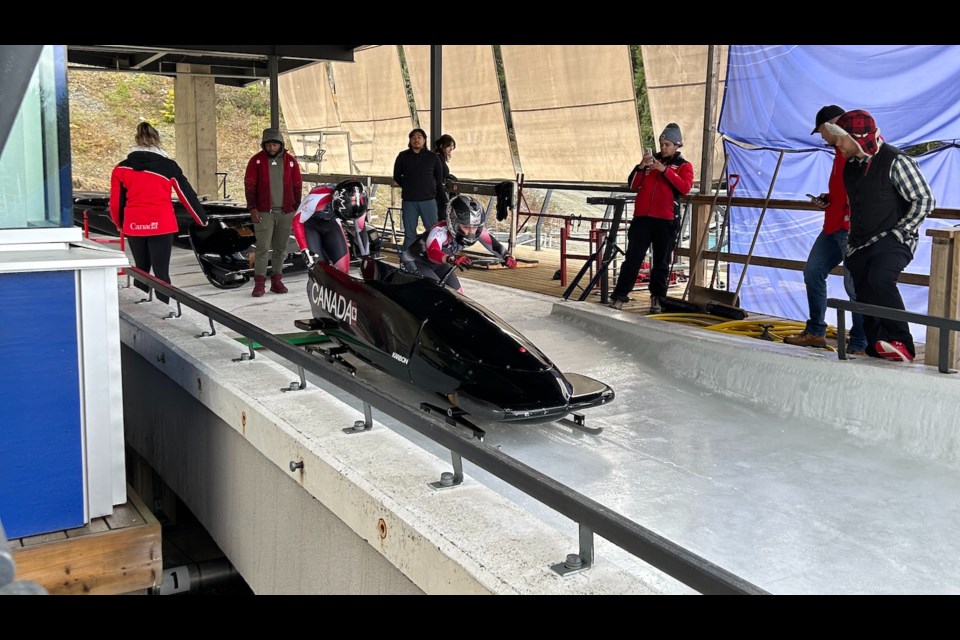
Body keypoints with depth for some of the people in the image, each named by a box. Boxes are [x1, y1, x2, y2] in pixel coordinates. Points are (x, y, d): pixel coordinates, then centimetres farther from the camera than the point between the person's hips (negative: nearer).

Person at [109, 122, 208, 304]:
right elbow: (187, 194, 5)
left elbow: (116, 201, 9)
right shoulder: (168, 165, -1)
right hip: (162, 226, -3)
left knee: (141, 271, 17)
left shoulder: (122, 168, 4)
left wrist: (119, 223, 28)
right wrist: (202, 219, 17)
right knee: (161, 272, 0)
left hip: (134, 227, 3)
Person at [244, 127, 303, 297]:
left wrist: (297, 208, 6)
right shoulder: (256, 161, 0)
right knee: (263, 247, -7)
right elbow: (249, 185, 0)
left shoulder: (290, 161, 5)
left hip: (286, 212, 2)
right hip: (264, 212, -2)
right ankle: (259, 282, -4)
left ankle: (277, 280, 16)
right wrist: (252, 208, -6)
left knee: (281, 248, 8)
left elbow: (297, 186, 9)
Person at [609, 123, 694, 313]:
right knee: (633, 258, -2)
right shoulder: (651, 160, 16)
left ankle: (657, 298, 13)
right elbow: (632, 185, 10)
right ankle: (619, 296, -2)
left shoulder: (684, 166, 8)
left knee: (661, 262, 4)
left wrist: (665, 170, -17)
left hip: (666, 221, -2)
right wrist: (641, 167, -7)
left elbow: (685, 188, -11)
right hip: (642, 218, 2)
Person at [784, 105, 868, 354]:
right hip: (833, 227, 11)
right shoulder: (841, 151, 21)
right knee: (813, 272, 13)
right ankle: (815, 332, 24)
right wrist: (827, 199, 14)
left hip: (851, 228, -11)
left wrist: (853, 218, -24)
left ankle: (860, 345, 1)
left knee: (854, 284, -7)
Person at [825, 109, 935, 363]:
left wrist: (899, 232, -14)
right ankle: (879, 348, 17)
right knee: (864, 294, 6)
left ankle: (901, 344, -24)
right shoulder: (851, 165, 12)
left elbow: (924, 200, -11)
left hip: (893, 241, -8)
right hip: (860, 245, 8)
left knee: (879, 278, -30)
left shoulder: (895, 161, -13)